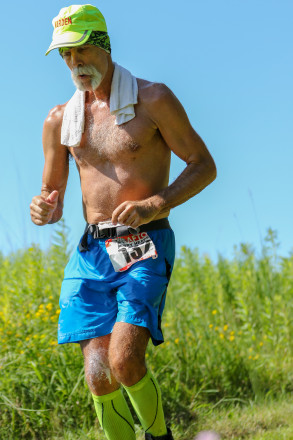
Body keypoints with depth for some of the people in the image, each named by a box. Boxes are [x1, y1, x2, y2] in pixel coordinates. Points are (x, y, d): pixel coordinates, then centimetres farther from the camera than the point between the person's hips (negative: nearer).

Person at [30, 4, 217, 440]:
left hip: (145, 246, -4)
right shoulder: (60, 120, 11)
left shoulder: (152, 99, -1)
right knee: (99, 377, -7)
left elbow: (204, 165, 1)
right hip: (92, 251, 4)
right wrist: (43, 211, -8)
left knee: (124, 361, -20)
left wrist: (154, 205, -15)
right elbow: (53, 195, 18)